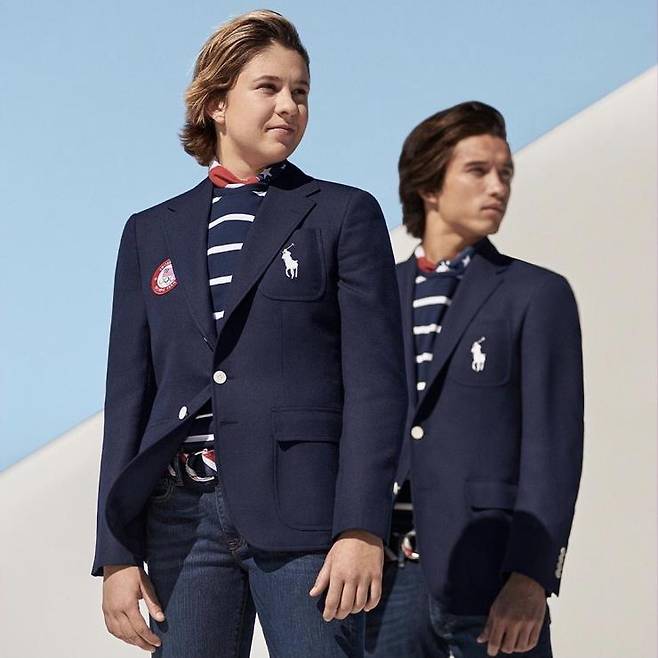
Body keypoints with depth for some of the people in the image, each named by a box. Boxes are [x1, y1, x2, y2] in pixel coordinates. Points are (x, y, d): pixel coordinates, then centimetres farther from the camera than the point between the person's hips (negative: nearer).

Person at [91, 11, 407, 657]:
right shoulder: (151, 233, 16)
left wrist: (362, 529, -12)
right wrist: (117, 553, 4)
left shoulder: (343, 215, 8)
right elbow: (128, 393, 13)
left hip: (304, 513, -3)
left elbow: (375, 380, -1)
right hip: (183, 517, 3)